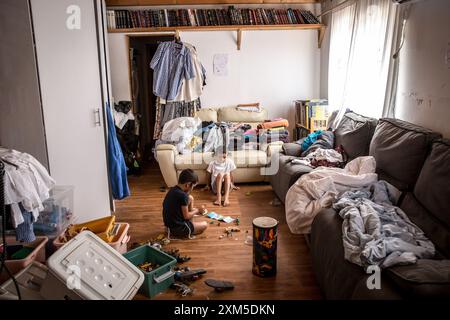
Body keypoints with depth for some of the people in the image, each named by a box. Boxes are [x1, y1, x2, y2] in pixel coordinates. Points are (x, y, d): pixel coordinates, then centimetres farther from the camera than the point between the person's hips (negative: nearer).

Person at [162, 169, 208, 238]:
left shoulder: (173, 190, 1)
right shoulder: (182, 195, -27)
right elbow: (186, 216, -17)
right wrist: (196, 211, -1)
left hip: (169, 223, 8)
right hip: (177, 228, -8)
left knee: (190, 198, 15)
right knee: (204, 225, 7)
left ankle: (191, 225, 19)